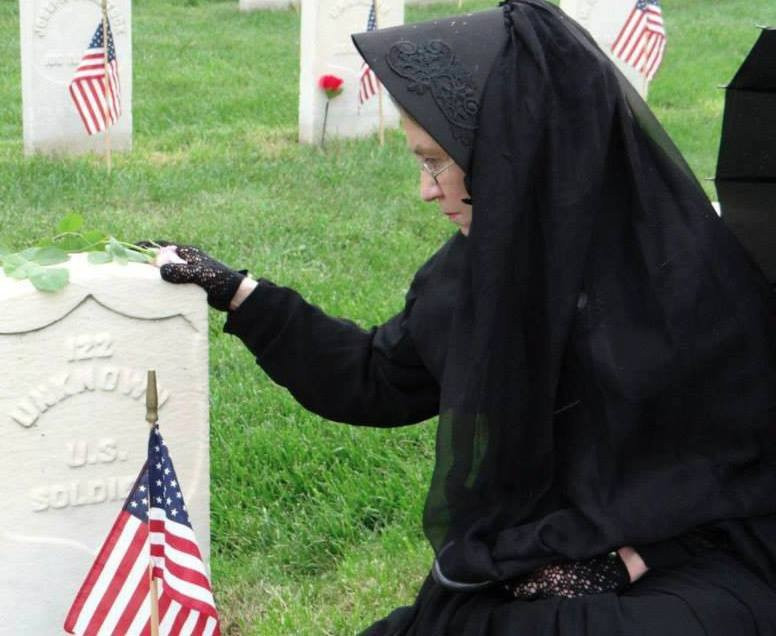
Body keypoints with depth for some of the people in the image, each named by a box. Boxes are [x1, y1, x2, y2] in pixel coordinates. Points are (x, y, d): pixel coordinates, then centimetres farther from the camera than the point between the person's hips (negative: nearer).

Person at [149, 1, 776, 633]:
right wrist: (239, 295, 12)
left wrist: (630, 556, -18)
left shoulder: (700, 281, -18)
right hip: (515, 581, 5)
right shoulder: (476, 268, 0)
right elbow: (377, 380, 16)